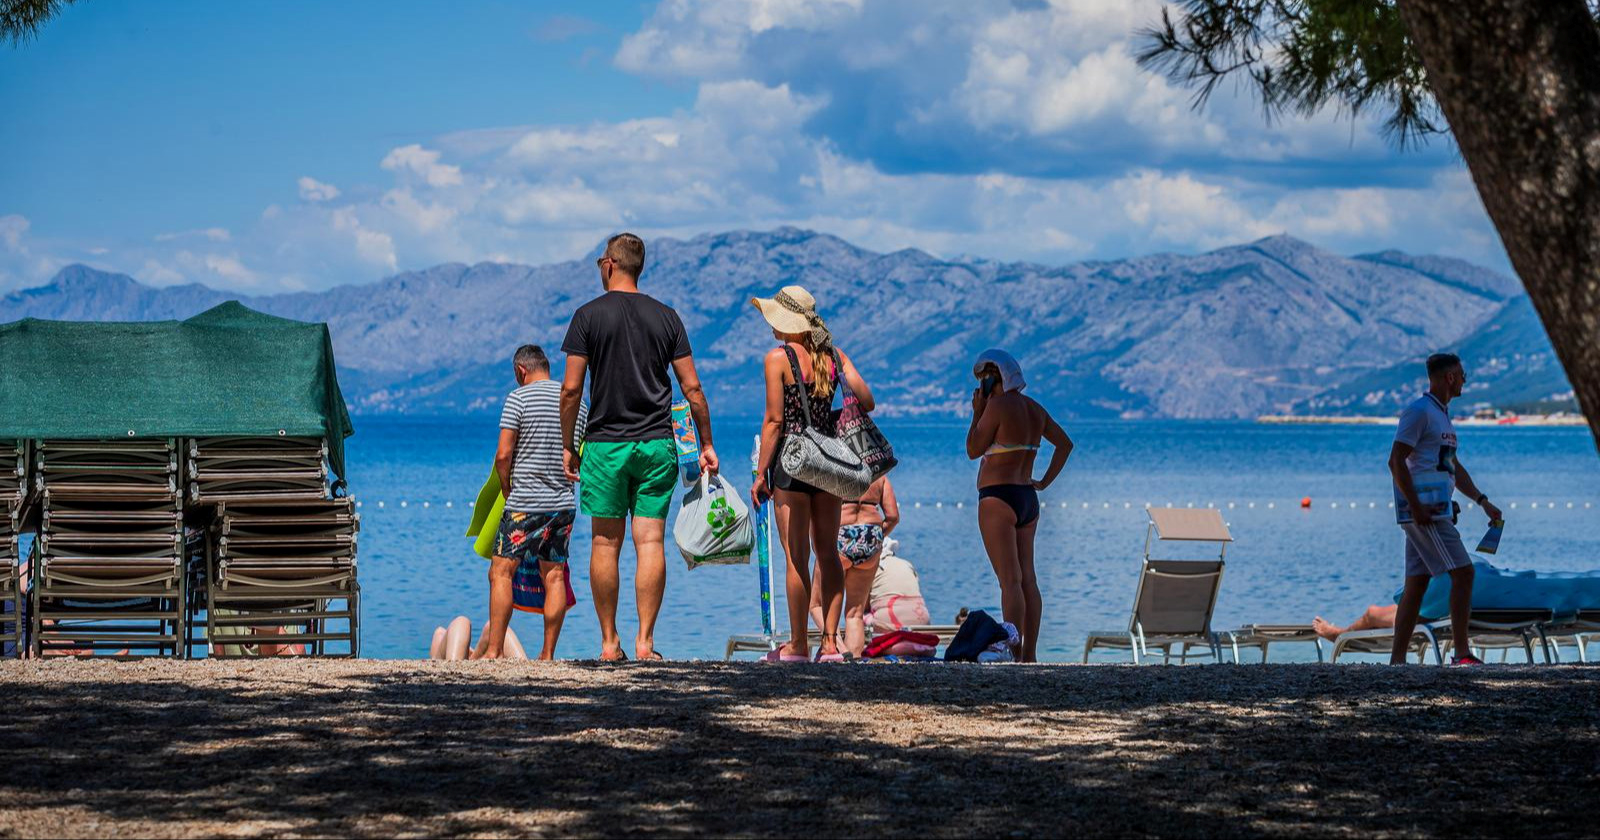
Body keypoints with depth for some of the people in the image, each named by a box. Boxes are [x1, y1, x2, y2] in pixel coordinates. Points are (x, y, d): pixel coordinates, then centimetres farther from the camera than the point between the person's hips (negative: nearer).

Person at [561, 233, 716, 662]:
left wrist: (568, 446, 3)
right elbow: (692, 388, 4)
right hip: (657, 445, 2)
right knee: (651, 543, 0)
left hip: (605, 445, -2)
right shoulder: (666, 317, 6)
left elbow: (571, 388, -5)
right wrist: (706, 444, 11)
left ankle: (609, 643, 5)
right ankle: (645, 641, -4)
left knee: (605, 543, 4)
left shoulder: (589, 315, -2)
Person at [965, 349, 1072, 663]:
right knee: (1028, 580, 8)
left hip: (998, 499, -8)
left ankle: (1014, 656, -15)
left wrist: (977, 412, 0)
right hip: (1028, 499, 8)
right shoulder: (1034, 409, 13)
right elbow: (1065, 443, 22)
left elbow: (973, 450, -8)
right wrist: (1045, 482, 20)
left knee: (1010, 581, -11)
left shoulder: (997, 405, -12)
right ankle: (1030, 655, 9)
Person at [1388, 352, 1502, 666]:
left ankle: (1397, 659, 5)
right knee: (1462, 573, -11)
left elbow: (1455, 468, 28)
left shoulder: (1442, 415, 22)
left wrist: (1483, 502, 20)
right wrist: (1416, 507, -20)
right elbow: (1396, 461, -16)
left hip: (1435, 513, 10)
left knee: (1416, 586, 6)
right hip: (1423, 512, -10)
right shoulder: (1418, 411, -9)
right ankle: (1462, 654, -12)